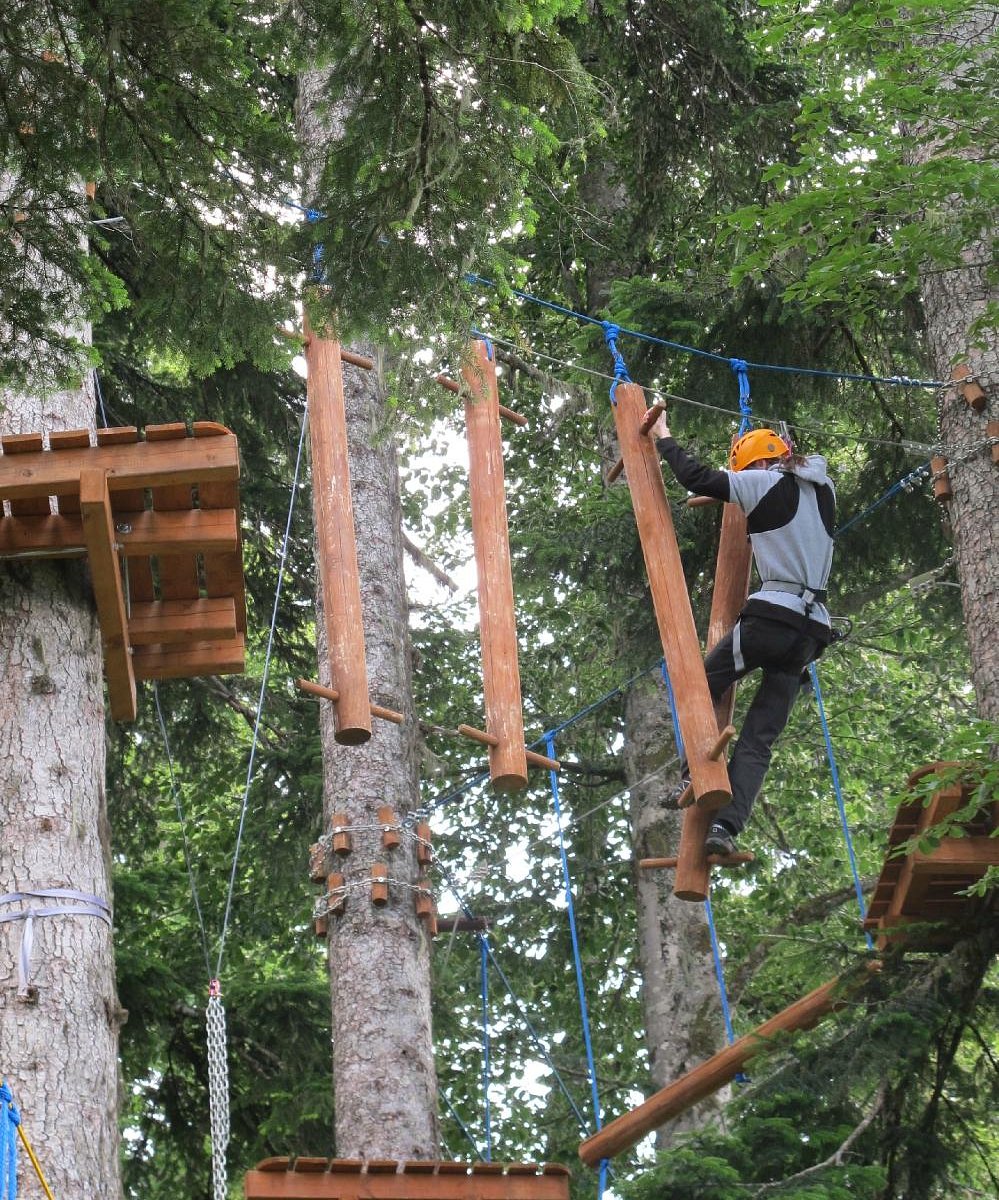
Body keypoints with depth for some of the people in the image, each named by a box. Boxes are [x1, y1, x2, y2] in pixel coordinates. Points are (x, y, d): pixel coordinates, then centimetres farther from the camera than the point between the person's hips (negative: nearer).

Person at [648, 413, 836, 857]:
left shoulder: (766, 484, -1)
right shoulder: (823, 490, 18)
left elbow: (697, 478, -2)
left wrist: (663, 439, 13)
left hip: (772, 614, -6)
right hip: (812, 629, 6)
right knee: (760, 739, 2)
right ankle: (727, 824, -11)